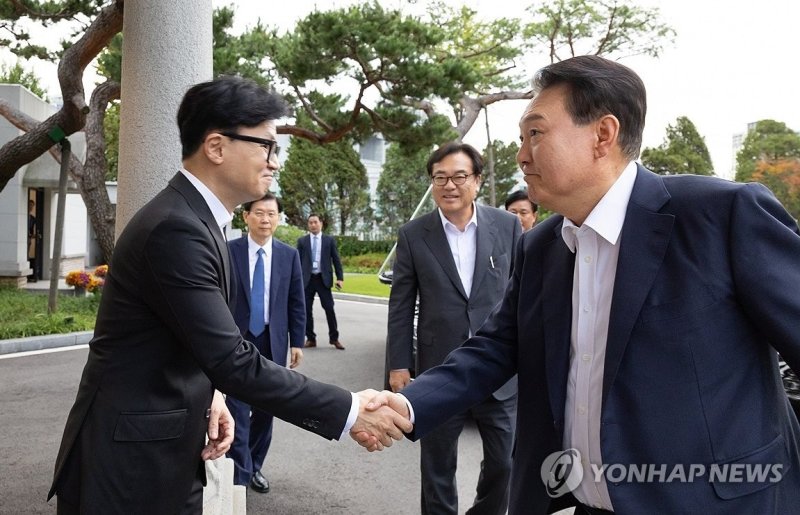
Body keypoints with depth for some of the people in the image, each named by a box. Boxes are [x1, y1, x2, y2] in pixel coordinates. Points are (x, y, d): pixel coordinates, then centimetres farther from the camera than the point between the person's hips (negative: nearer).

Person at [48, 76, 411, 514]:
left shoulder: (192, 217, 7)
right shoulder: (176, 229, -24)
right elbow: (233, 361, -28)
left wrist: (206, 396, -1)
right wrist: (348, 412, -24)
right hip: (131, 462, -9)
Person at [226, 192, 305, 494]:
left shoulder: (289, 255, 2)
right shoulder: (229, 251, -5)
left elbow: (296, 303, 6)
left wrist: (297, 342, 3)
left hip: (273, 342, 3)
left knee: (265, 409, 11)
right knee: (238, 410, -5)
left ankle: (254, 466, 27)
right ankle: (240, 475, 3)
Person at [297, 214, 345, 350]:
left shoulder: (329, 240, 6)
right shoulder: (302, 241, 7)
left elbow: (336, 260, 5)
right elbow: (297, 261, 6)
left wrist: (340, 278, -4)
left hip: (323, 279, -1)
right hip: (307, 279, 1)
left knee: (329, 308, -3)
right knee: (306, 310, 3)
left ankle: (334, 338, 8)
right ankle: (310, 338, 14)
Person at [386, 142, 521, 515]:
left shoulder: (507, 226, 0)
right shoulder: (413, 235, -2)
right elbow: (401, 306, 1)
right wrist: (398, 365, -1)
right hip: (440, 373, 0)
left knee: (506, 463, 9)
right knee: (437, 468, 13)